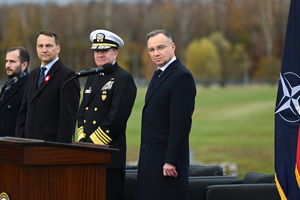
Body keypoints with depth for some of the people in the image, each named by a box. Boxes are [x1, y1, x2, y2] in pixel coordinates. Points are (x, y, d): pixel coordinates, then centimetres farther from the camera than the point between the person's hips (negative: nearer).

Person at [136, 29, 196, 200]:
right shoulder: (159, 74, 17)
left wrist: (171, 161, -22)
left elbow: (181, 122, -19)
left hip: (167, 157, -9)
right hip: (151, 156, 9)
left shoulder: (182, 77, -13)